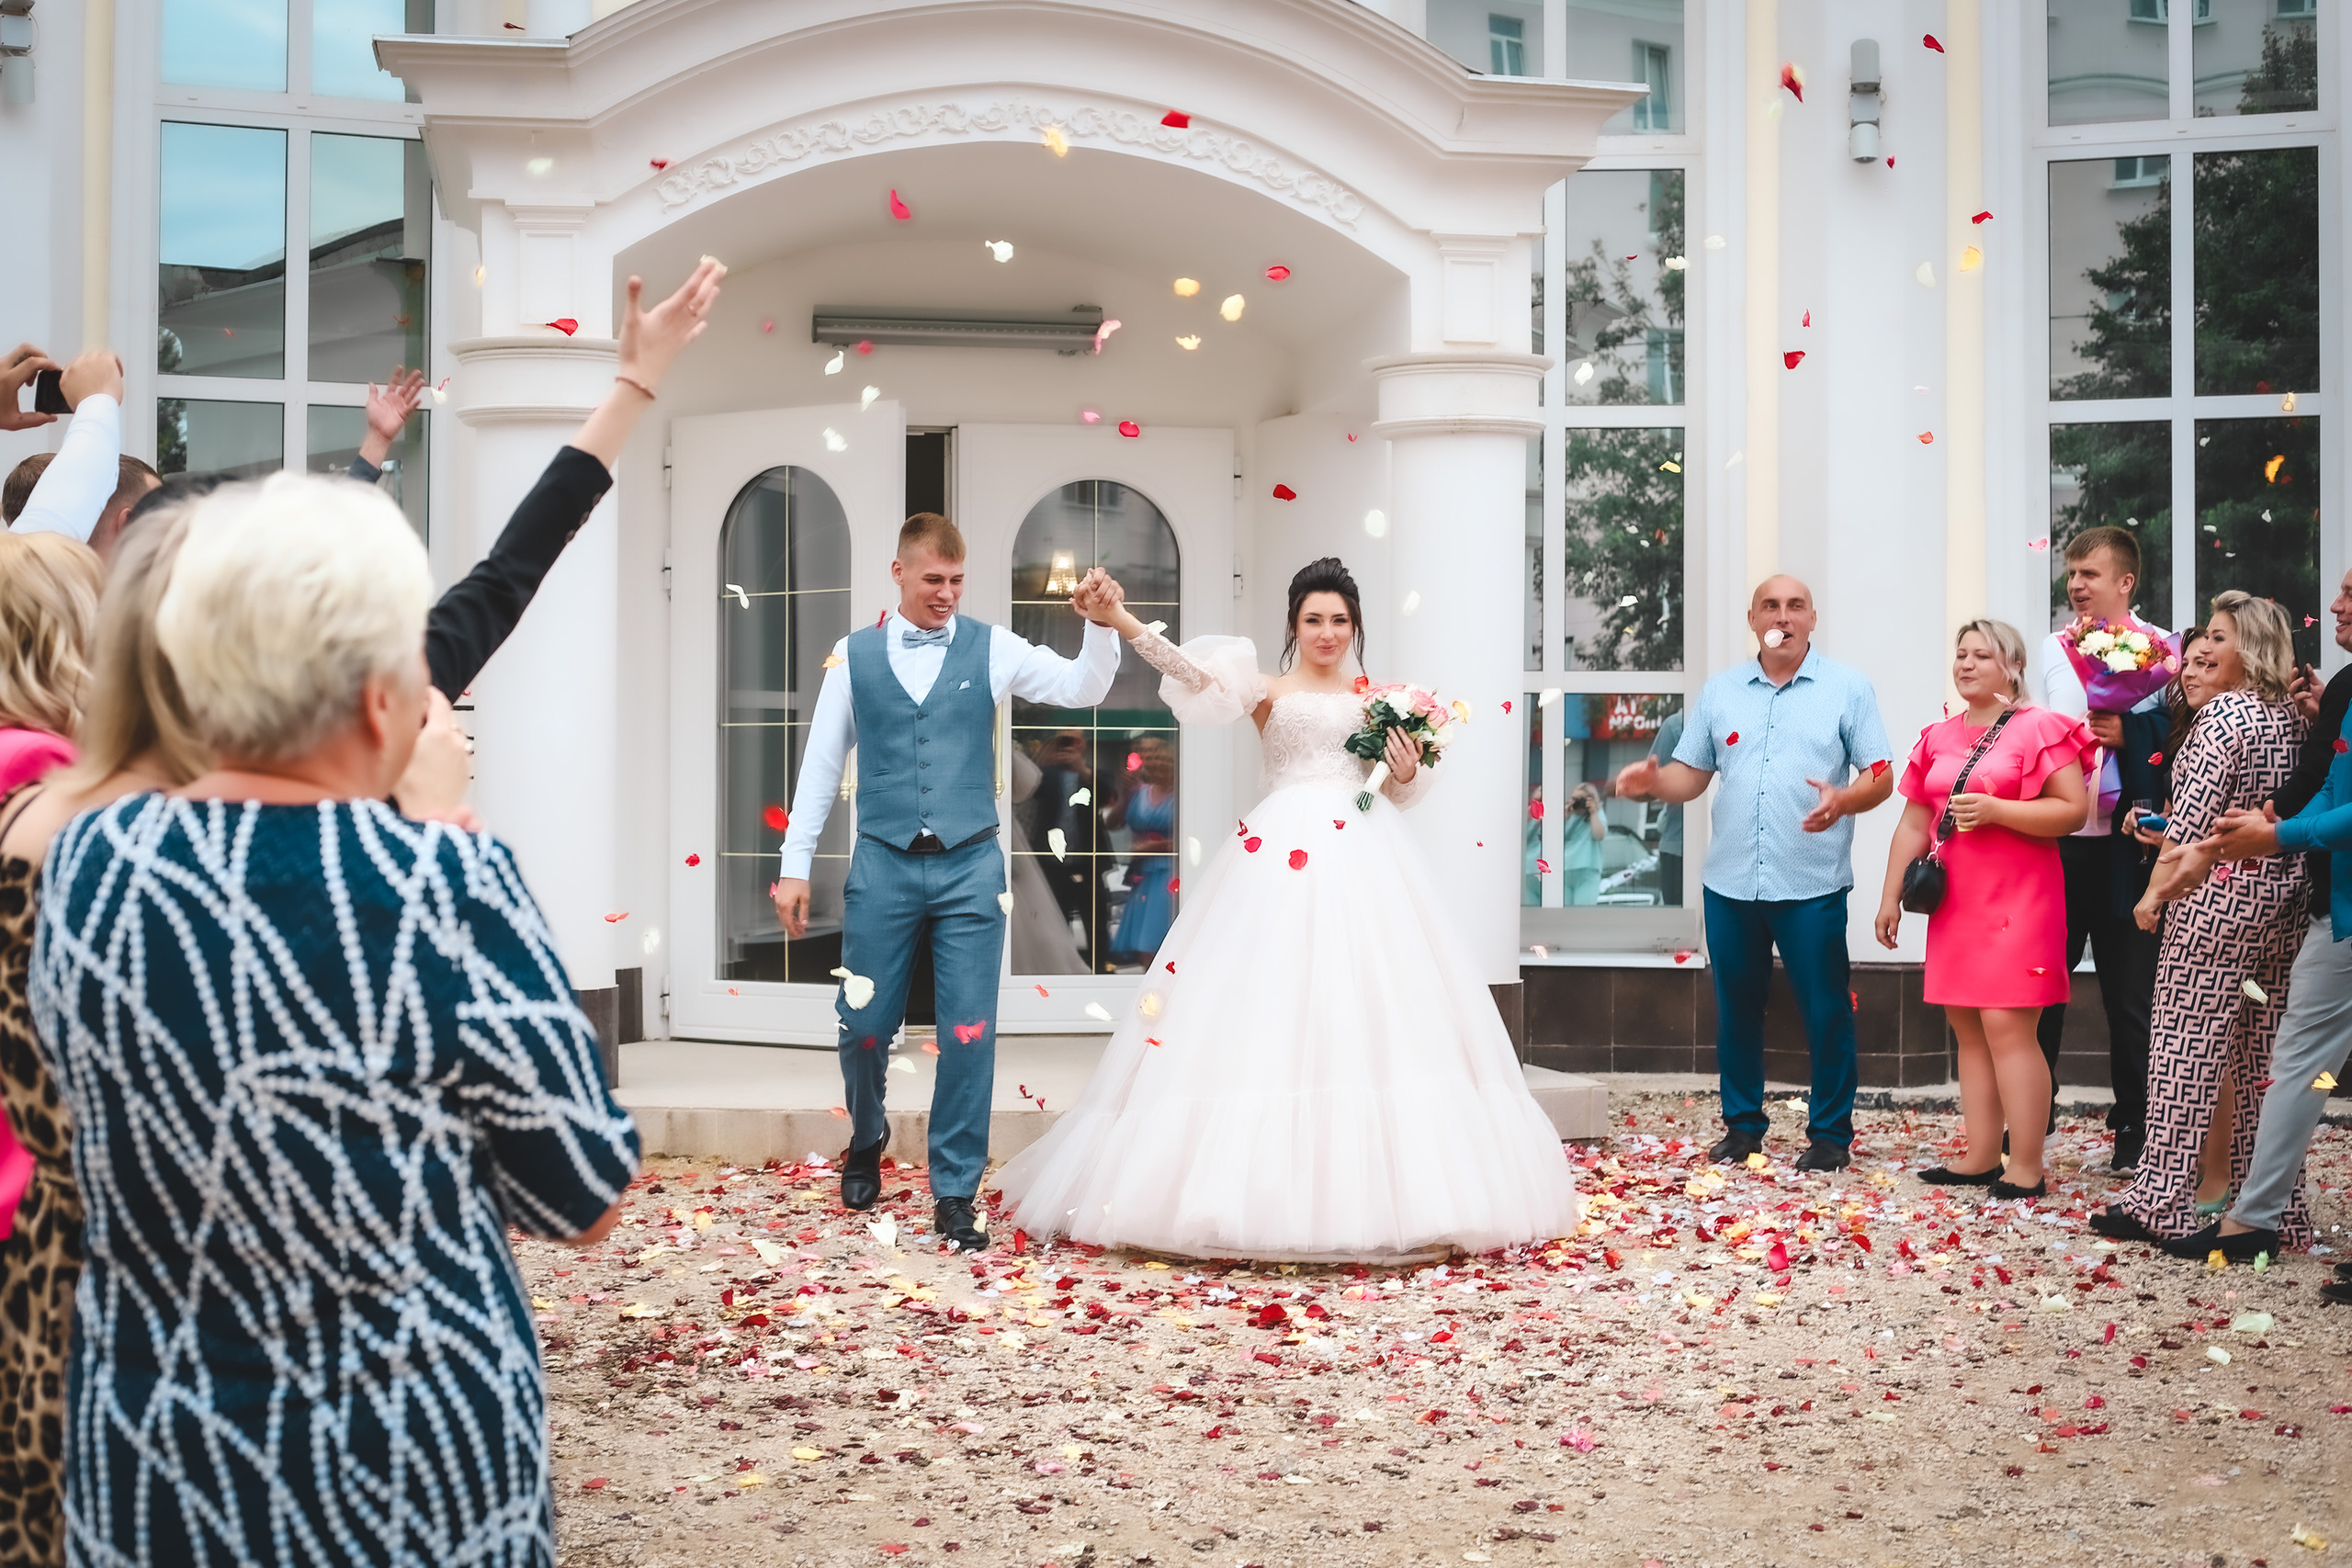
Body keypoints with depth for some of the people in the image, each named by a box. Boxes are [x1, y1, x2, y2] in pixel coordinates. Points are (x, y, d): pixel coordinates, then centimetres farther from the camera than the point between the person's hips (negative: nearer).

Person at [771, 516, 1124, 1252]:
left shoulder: (991, 649, 4)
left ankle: (955, 1196, 10)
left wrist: (1099, 624, -21)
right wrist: (794, 865, 5)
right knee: (863, 1024, 5)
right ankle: (866, 1145, 37)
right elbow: (821, 763, 7)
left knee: (969, 1033, -2)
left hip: (970, 866, 0)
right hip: (883, 863, 0)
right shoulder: (853, 655, 5)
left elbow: (1083, 687, -2)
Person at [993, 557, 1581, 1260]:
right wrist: (1121, 621, -28)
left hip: (1367, 855, 3)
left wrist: (1406, 773, -1)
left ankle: (1374, 1188, 6)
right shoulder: (1269, 690, 5)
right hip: (1284, 851, -3)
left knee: (1374, 1015, 0)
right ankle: (1272, 1190, -4)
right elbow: (1196, 672, -13)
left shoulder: (1376, 698, 17)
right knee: (1275, 1013, -8)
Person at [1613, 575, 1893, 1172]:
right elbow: (1691, 775, 12)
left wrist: (1844, 799, -22)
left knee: (1825, 1010, 0)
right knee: (1735, 1008, 10)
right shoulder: (1719, 691, 12)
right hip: (1730, 881, 3)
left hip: (1812, 884, -3)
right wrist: (1653, 780, -10)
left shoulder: (1848, 689, 3)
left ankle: (1831, 1133, 12)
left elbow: (1880, 777, -1)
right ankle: (1742, 1125, 22)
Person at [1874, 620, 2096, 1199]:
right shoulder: (1938, 738, 16)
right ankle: (1981, 1158, 12)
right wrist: (1891, 896, 15)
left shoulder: (2040, 729, -4)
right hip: (1955, 902, 7)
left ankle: (2027, 1168, -7)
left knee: (2007, 1024, -12)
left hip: (2016, 901, -7)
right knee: (1967, 1028, 7)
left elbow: (2074, 810, -12)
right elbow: (1913, 825, 19)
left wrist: (1995, 809, -18)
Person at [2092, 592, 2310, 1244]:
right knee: (2264, 1056, 11)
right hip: (2286, 898, 8)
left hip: (2218, 897, -8)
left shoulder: (2223, 712, -11)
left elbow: (2194, 813, -14)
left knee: (2185, 1048, -4)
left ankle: (2158, 1202, -2)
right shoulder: (2293, 716, 12)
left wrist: (2155, 890, -7)